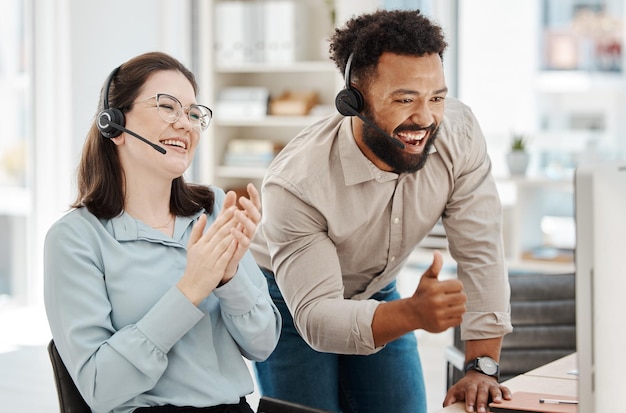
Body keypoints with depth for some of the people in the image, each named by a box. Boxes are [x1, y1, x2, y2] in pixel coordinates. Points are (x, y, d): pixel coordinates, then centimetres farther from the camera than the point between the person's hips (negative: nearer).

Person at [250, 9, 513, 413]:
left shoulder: (458, 131, -24)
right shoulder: (296, 183, -35)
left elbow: (481, 255, -18)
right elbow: (315, 316, -37)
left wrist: (482, 368, -22)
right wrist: (414, 313, -53)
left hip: (378, 292, 4)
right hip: (291, 302, -4)